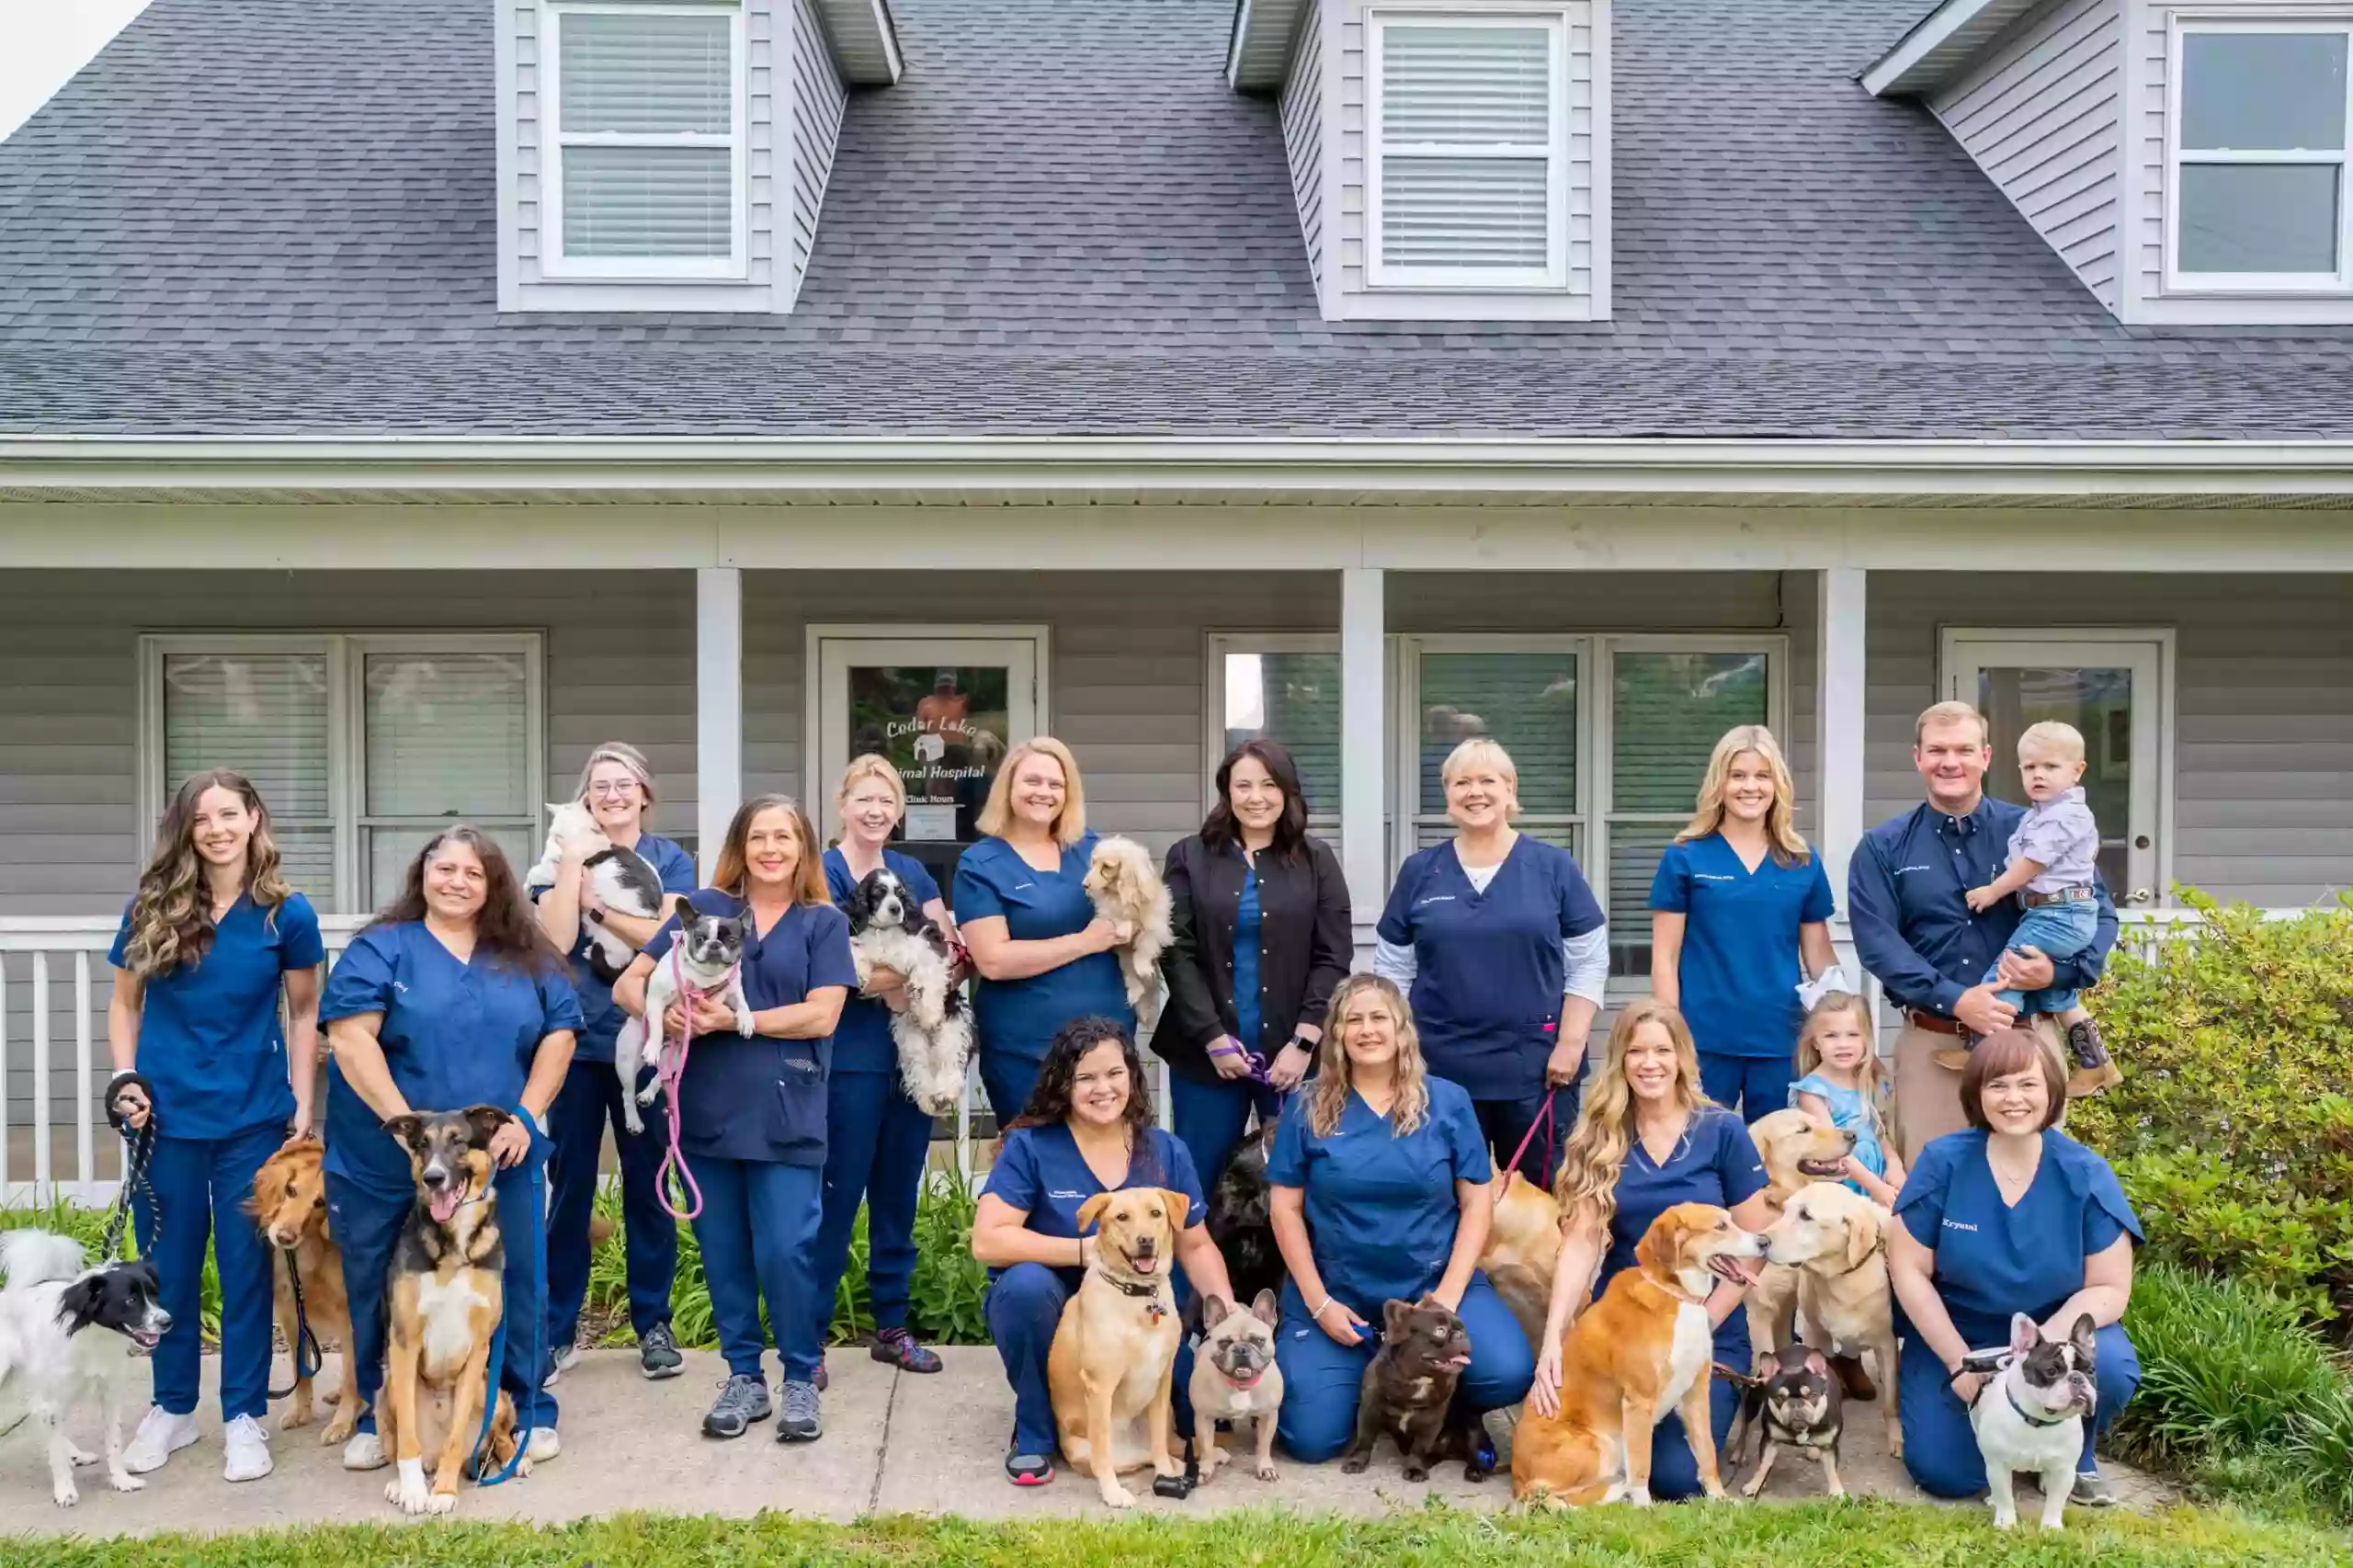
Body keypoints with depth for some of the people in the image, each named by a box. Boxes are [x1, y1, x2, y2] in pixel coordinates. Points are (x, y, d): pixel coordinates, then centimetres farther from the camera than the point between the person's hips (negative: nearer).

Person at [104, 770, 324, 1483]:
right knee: (166, 1269, 12)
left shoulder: (286, 913, -5)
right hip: (166, 1117, 2)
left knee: (246, 1268, 6)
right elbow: (125, 1002, 9)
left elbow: (304, 1012, 3)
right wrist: (125, 1078, -5)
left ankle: (245, 1415, 18)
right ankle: (172, 1408, 28)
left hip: (254, 1118, -1)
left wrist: (304, 1103, -1)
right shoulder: (153, 907, -1)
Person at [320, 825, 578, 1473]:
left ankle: (528, 1410, 20)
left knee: (516, 1283, 6)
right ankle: (377, 1418, 24)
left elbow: (559, 1033, 6)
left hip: (500, 1157, 2)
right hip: (386, 1161, -2)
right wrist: (404, 1122, -19)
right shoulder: (380, 949, -3)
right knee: (381, 1292, 8)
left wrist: (526, 1116, -6)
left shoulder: (527, 957, 8)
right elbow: (350, 1036, -13)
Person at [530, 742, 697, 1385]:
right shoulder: (565, 856, 5)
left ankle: (653, 1324, 18)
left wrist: (596, 902, -15)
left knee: (647, 1182, 7)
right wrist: (572, 866, -15)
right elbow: (557, 939, -9)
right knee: (568, 1184, 5)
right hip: (575, 1040, 1)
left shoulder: (670, 861, 3)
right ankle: (557, 1330, 14)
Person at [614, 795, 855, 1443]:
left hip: (785, 1113, -2)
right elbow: (628, 983, 4)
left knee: (784, 1251, -6)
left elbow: (821, 1015, -8)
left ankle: (801, 1379, 13)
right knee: (722, 1253, 9)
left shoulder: (824, 922, 3)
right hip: (707, 1107, 2)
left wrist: (734, 1020, -15)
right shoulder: (703, 908, 7)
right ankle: (744, 1376, 24)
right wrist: (659, 1013, -18)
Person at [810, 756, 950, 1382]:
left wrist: (888, 976, -15)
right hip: (851, 1058, -5)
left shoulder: (913, 873, 11)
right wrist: (912, 972, -20)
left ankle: (892, 1325, 23)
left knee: (899, 1195, 12)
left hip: (913, 1055, 5)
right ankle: (808, 1336, 6)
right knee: (837, 1195, -3)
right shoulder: (821, 874, -4)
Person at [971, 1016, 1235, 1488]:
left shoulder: (1166, 1153, 0)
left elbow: (1196, 1247, 5)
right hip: (1050, 1318, -2)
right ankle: (1034, 1431, -10)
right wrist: (1085, 1251, -25)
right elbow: (988, 1241, -21)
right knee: (1027, 1281, -36)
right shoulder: (1029, 1147, -12)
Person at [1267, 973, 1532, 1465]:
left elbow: (1477, 1203, 0)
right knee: (1310, 1439, -10)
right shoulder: (1308, 1107, -1)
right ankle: (1365, 1377, 23)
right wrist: (1319, 1303, -8)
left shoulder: (1447, 1101, 0)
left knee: (1507, 1375, -25)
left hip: (1433, 1283, 0)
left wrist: (1448, 1295, -10)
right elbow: (1285, 1208, 0)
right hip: (1335, 1292, 0)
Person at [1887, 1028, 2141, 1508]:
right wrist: (1960, 1363, -15)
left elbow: (2109, 1288, -11)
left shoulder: (2085, 1174, -13)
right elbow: (1909, 1270, -10)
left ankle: (2075, 1454, 2)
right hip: (1953, 1333, 0)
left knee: (2107, 1366, -32)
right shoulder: (1943, 1162, -14)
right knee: (1944, 1474, -14)